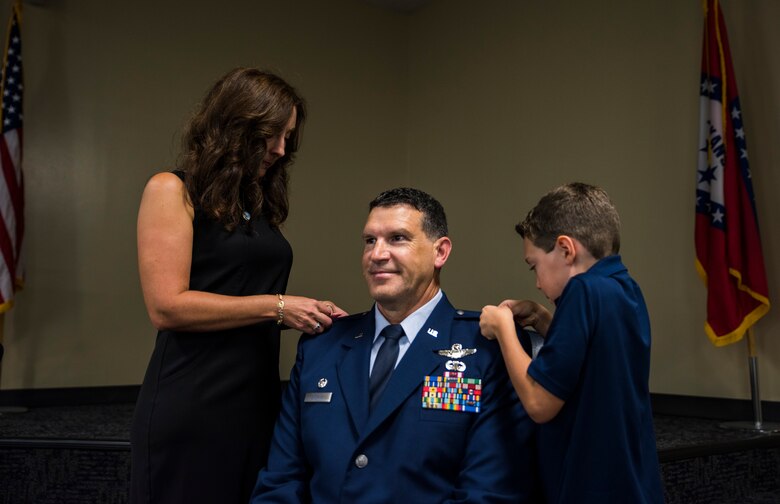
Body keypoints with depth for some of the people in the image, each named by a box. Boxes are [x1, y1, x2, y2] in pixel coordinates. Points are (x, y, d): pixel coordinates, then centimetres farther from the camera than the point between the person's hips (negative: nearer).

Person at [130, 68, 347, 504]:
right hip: (190, 410, -7)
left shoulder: (260, 204, 14)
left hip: (257, 402, 7)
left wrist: (302, 316, 0)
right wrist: (276, 306, -14)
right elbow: (167, 306, -16)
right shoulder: (173, 191, -6)